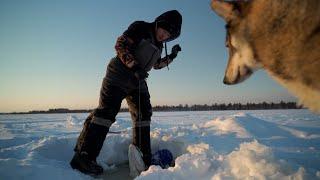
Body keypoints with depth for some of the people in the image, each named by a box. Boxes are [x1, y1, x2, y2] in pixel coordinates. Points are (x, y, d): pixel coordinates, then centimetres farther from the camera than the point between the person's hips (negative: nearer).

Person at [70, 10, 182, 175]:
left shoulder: (159, 45, 16)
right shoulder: (141, 28, -6)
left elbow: (156, 64, 29)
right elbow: (120, 44, -16)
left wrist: (171, 57, 14)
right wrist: (134, 66, -27)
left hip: (138, 81, 8)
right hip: (119, 74, -8)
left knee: (143, 114, 4)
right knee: (107, 110, -18)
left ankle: (143, 156, 13)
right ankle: (83, 156, -19)